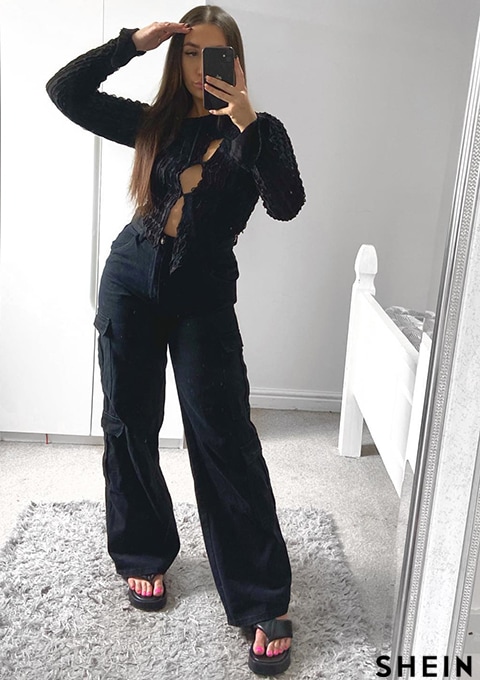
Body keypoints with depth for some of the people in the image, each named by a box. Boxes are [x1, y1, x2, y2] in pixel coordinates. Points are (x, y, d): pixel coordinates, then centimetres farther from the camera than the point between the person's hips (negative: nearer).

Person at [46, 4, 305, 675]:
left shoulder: (254, 134, 2)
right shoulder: (153, 122, 10)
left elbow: (287, 204, -15)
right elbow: (64, 90, 5)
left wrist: (248, 123, -20)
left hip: (203, 298, -3)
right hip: (131, 281, 4)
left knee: (223, 438, -8)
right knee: (129, 426, 8)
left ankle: (265, 602, 1)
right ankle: (144, 554, 29)